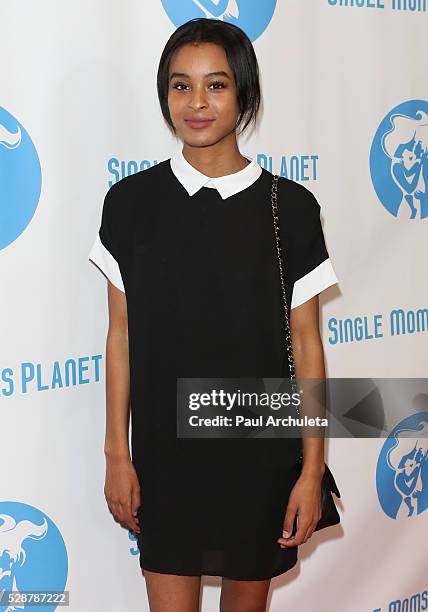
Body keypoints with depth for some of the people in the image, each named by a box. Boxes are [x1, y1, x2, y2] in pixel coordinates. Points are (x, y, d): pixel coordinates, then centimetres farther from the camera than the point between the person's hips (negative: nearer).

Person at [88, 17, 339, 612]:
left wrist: (312, 468, -4)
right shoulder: (132, 201, -3)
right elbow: (121, 333, 1)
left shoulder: (290, 206, -6)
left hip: (261, 452, 0)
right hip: (165, 451, 0)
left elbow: (306, 341, -3)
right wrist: (117, 453, 1)